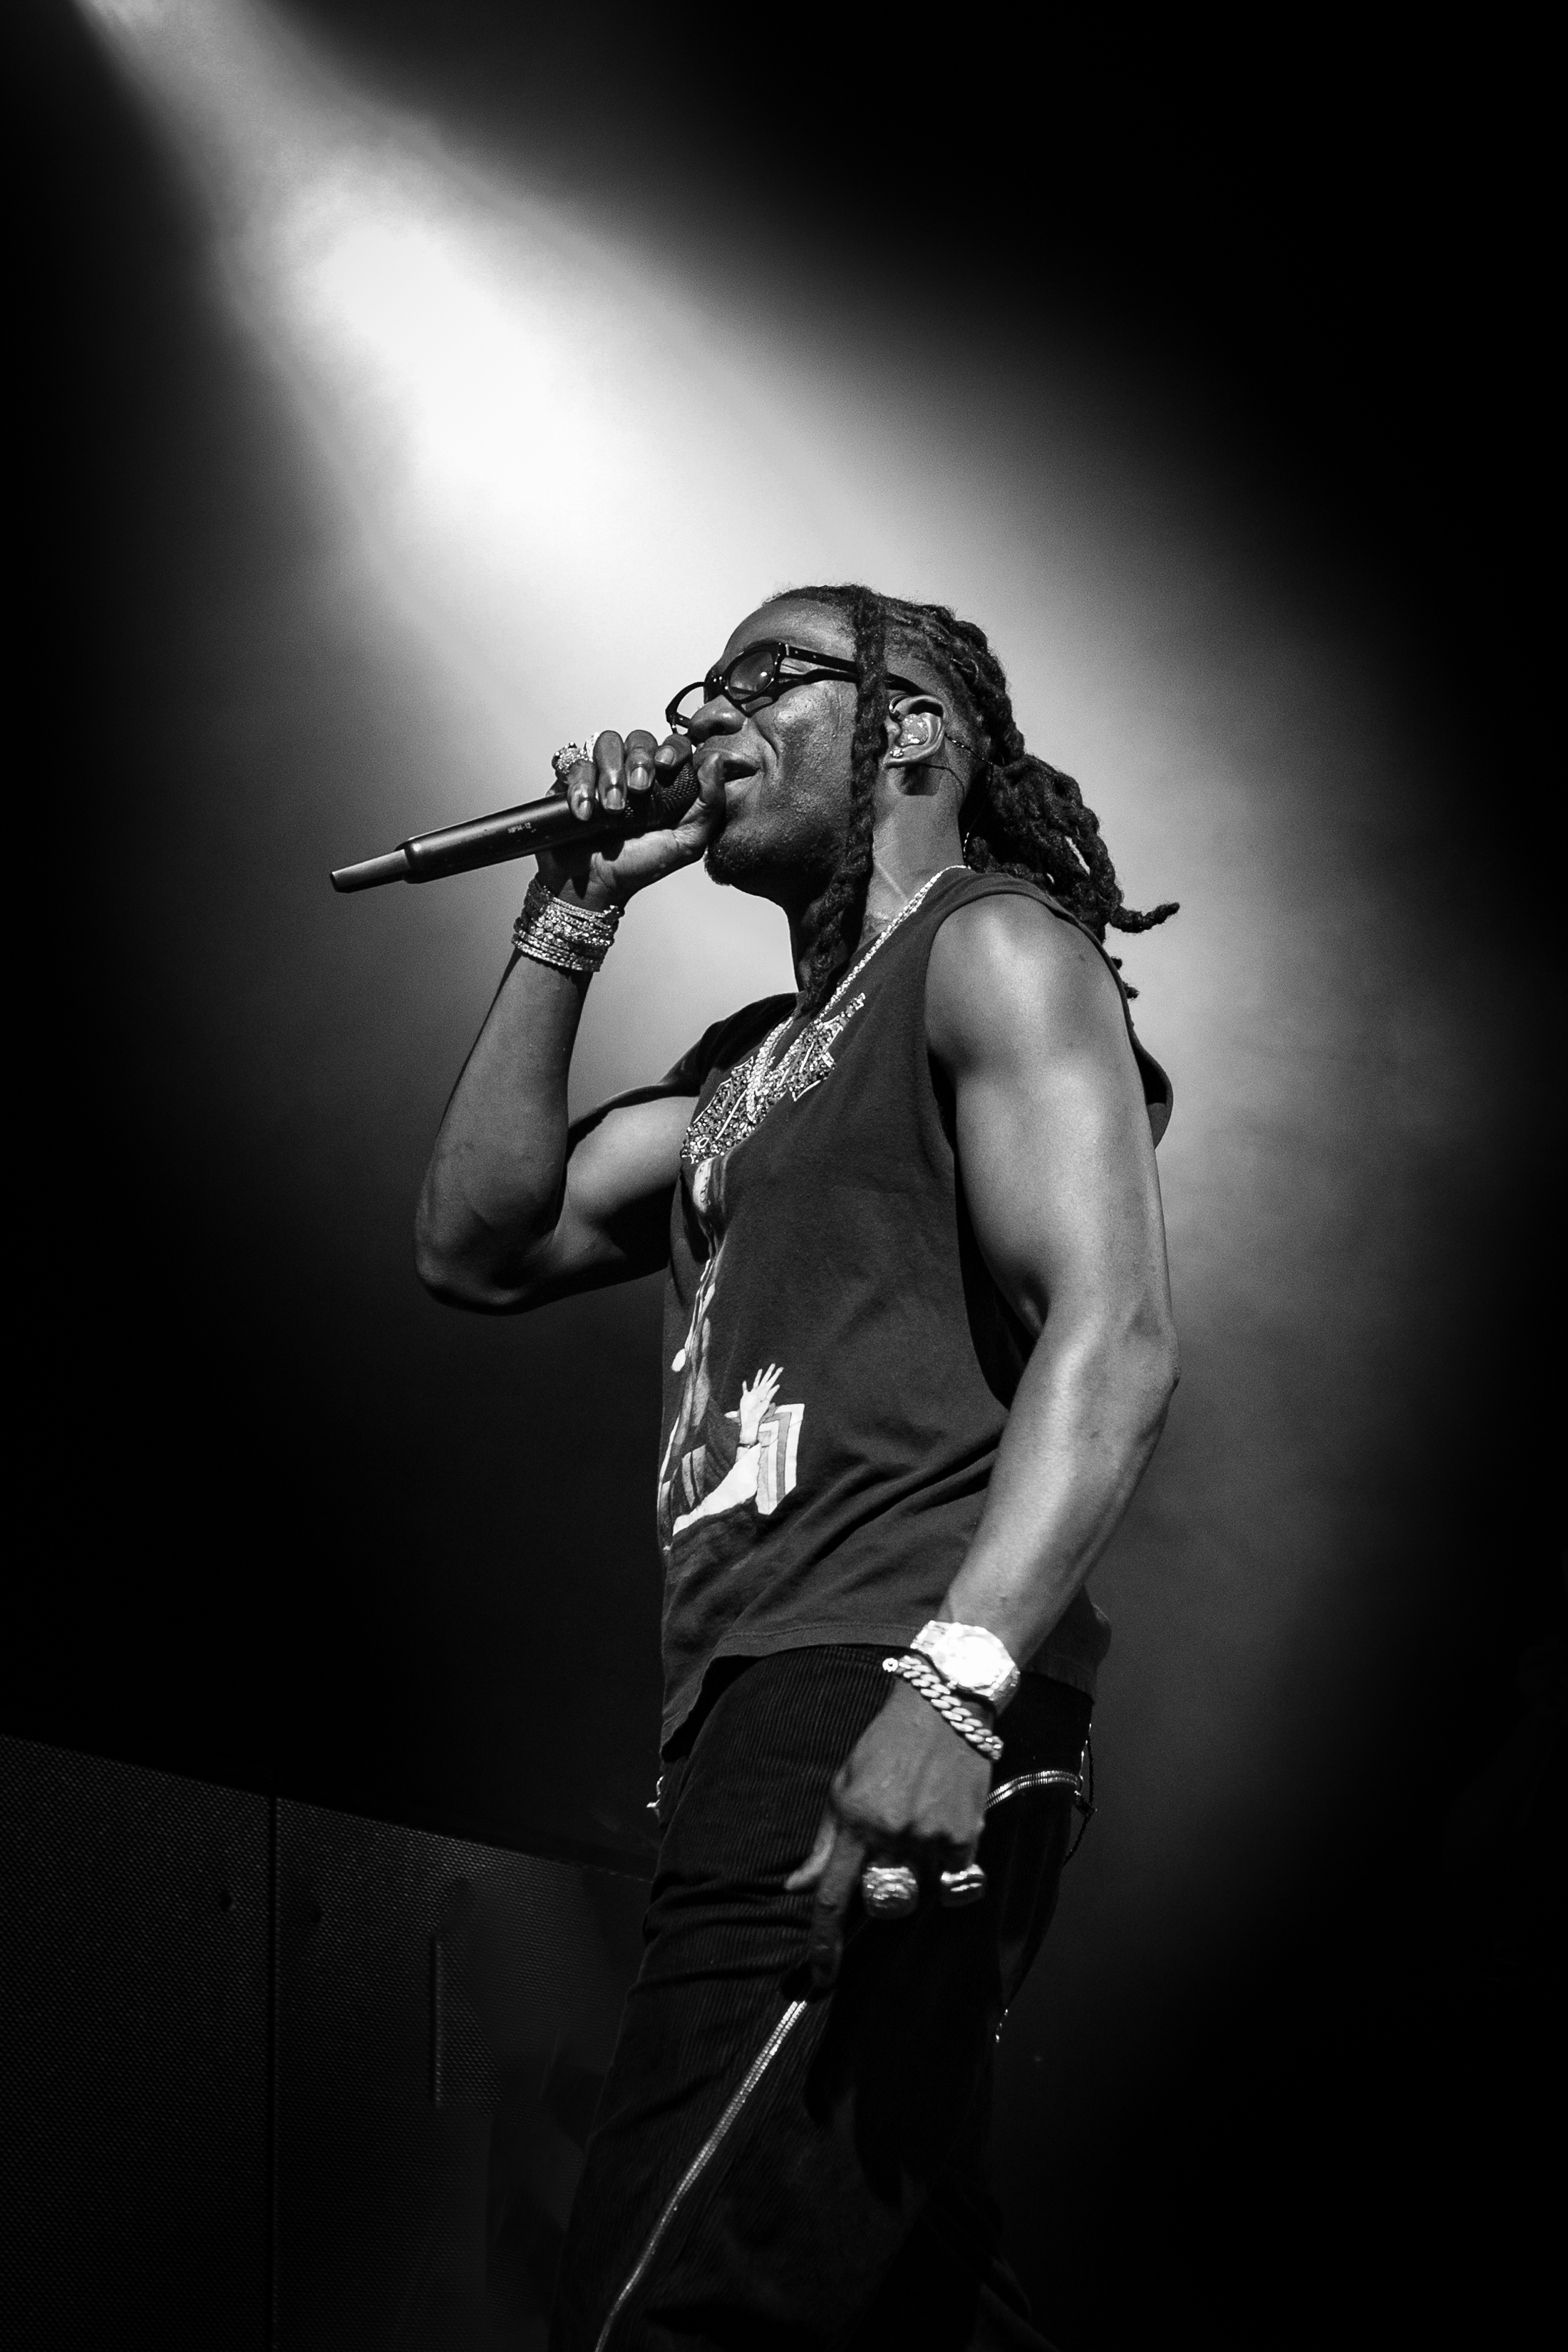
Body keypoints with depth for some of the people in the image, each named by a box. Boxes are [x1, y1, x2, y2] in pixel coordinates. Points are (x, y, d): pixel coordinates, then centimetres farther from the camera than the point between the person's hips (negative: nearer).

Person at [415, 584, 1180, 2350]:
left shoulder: (991, 950, 3)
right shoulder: (762, 1062, 29)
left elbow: (1113, 1338, -12)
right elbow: (479, 1243, 25)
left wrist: (955, 1682, -26)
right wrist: (568, 923, 20)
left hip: (890, 1740, -10)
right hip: (761, 1728, 10)